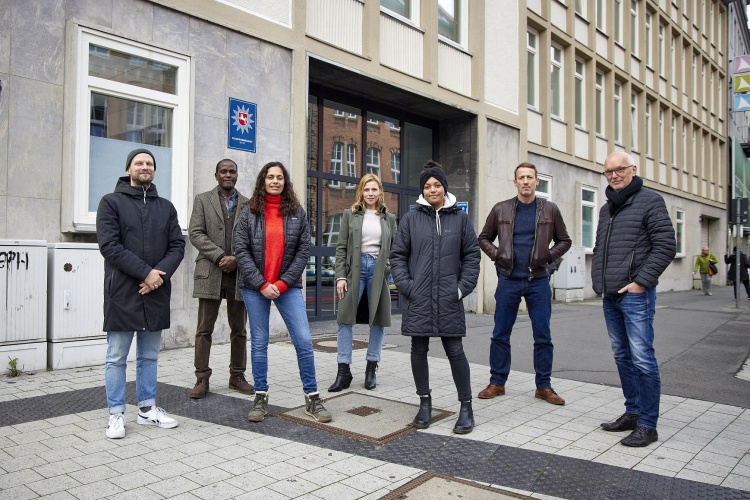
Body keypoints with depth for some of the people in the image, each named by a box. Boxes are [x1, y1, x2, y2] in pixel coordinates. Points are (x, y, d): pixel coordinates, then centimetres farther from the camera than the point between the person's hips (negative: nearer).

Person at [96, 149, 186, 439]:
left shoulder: (166, 207, 14)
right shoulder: (111, 202, 2)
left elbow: (177, 246, 7)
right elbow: (109, 245, -10)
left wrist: (161, 274, -11)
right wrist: (146, 272, -16)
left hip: (156, 292, 4)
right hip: (122, 292, -4)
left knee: (149, 356, 12)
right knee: (117, 357, 3)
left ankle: (147, 409, 22)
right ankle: (116, 414, 14)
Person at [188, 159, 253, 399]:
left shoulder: (248, 204, 11)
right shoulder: (202, 200, 7)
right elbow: (196, 234, -3)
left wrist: (236, 259, -11)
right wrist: (220, 256, -13)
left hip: (239, 273, 2)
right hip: (210, 272, -2)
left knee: (239, 329, 8)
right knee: (204, 329, 1)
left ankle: (237, 376, 19)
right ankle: (202, 379, 9)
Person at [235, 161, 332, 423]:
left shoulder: (297, 212, 4)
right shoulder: (249, 212, 1)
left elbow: (304, 250, 0)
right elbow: (241, 250, -4)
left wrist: (283, 283, -9)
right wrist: (261, 284, -12)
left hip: (287, 286, 0)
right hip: (255, 287, 0)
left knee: (304, 341, -4)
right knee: (259, 342, 7)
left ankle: (312, 398, 8)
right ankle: (261, 398, 20)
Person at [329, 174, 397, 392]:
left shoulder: (389, 218, 11)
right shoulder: (350, 214, 6)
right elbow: (341, 247, 2)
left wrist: (393, 272, -1)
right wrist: (340, 276, -6)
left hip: (379, 271, 2)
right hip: (355, 269, -1)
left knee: (378, 321, 5)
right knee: (345, 319, -2)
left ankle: (371, 369, 19)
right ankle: (343, 371, 5)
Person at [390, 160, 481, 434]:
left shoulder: (460, 218, 6)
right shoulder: (411, 218, 5)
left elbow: (472, 255, 6)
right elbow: (398, 255, 6)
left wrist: (463, 287, -3)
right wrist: (406, 285, -5)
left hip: (449, 299, -1)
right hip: (418, 299, 1)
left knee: (455, 350, -1)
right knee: (419, 350, 8)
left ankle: (466, 406, 12)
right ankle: (425, 402, 24)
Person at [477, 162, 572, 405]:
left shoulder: (550, 210, 3)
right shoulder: (501, 210, 3)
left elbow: (564, 240, 11)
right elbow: (484, 238, 12)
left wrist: (549, 257, -5)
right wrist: (496, 255, -4)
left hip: (538, 280, 0)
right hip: (508, 279, 0)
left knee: (543, 336, 4)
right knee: (500, 335, 5)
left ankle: (544, 386, 16)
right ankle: (497, 383, 17)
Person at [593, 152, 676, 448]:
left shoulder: (650, 201, -4)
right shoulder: (606, 209, 18)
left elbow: (666, 246, -11)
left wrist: (641, 281, -14)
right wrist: (597, 280, 11)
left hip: (635, 295, -8)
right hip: (610, 297, 8)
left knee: (642, 358, -7)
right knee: (622, 356, 13)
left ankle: (647, 425, 1)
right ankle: (633, 413, 24)